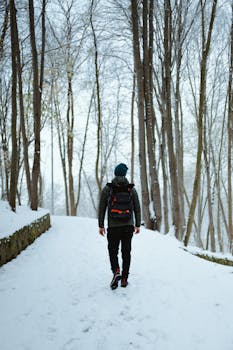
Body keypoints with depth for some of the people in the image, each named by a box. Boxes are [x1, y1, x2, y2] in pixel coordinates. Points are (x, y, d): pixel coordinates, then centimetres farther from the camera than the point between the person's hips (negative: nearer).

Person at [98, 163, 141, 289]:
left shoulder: (107, 189, -2)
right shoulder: (131, 189, 3)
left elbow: (101, 208, -2)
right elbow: (137, 208, 4)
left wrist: (101, 225, 5)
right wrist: (138, 225, 12)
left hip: (113, 226, -1)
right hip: (128, 225, 2)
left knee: (113, 250, 13)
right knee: (126, 251, 11)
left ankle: (116, 271, -10)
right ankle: (124, 279, 13)